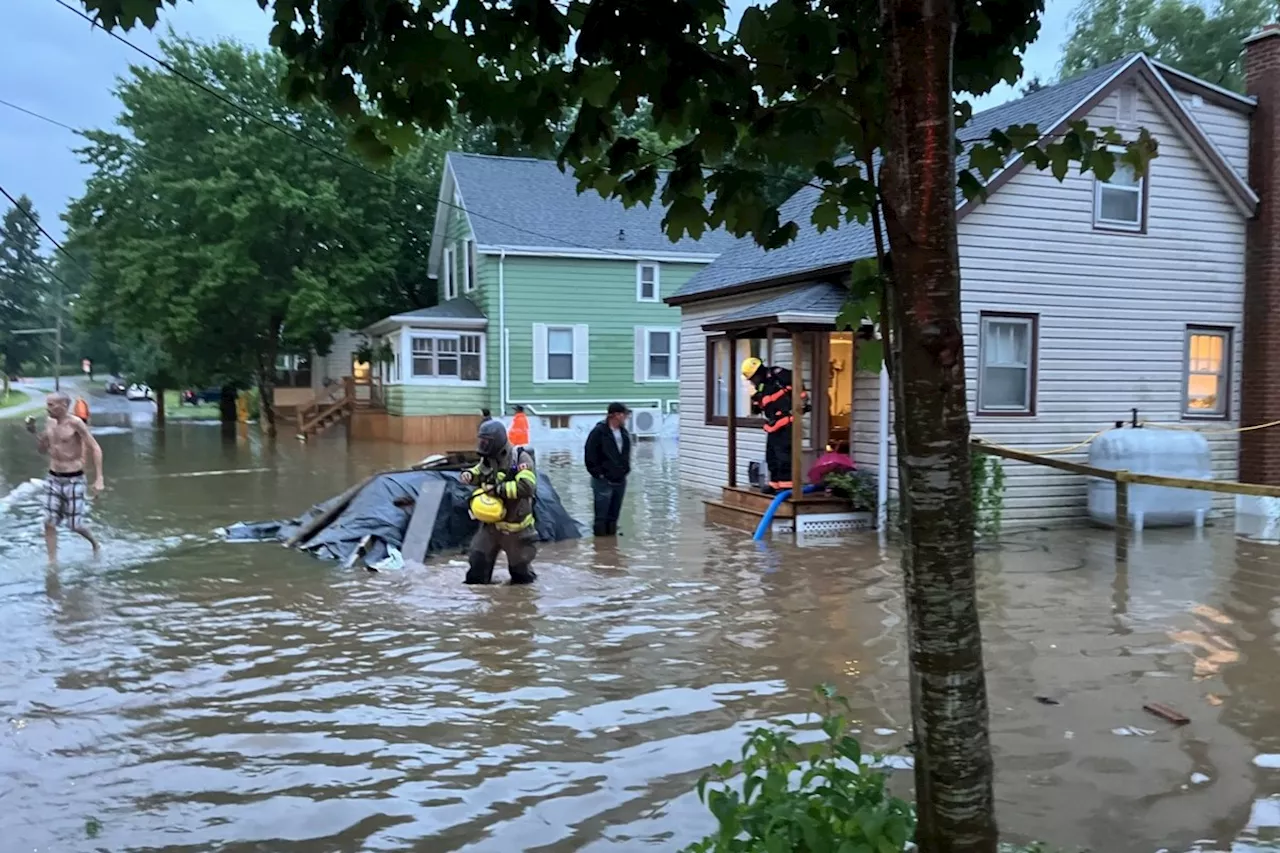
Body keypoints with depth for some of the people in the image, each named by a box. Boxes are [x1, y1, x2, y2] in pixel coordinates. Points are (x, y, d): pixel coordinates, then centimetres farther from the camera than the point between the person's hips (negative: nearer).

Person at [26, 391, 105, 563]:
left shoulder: (75, 423, -15)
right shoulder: (49, 422, 5)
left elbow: (95, 449, -14)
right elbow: (43, 449, 17)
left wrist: (98, 478, -19)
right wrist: (34, 432, 0)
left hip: (73, 479, -6)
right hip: (53, 478, 6)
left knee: (75, 524, 3)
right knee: (49, 523, 1)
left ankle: (95, 544, 32)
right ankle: (52, 562, 10)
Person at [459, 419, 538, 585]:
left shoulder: (520, 458, -20)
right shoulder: (488, 459, 2)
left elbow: (527, 486, -33)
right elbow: (480, 473, 24)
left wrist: (497, 489, -29)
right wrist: (470, 475, -1)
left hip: (515, 526, -6)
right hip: (491, 523, 6)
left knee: (520, 567, 13)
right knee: (477, 564, 4)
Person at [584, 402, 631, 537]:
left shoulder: (624, 432, 10)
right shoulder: (599, 432, -12)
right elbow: (590, 455, -12)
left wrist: (625, 470, 12)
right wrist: (598, 473, -12)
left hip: (620, 480, 7)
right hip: (604, 481, -7)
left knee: (614, 516, 13)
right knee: (601, 517, -2)